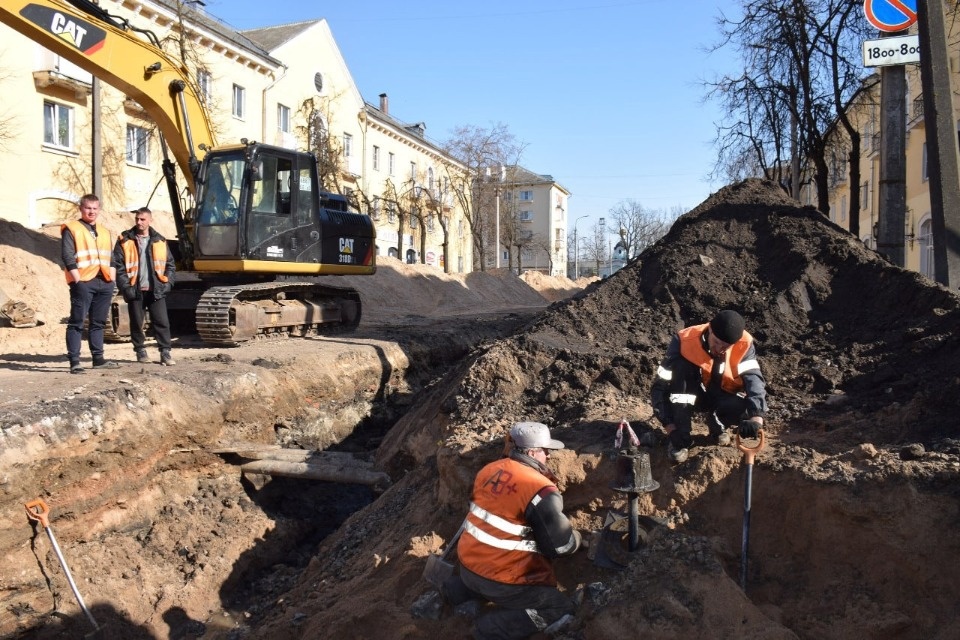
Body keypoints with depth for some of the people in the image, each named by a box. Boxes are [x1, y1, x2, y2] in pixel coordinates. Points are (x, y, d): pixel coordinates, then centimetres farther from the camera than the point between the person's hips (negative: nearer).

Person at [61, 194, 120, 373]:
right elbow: (67, 256, -7)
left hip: (105, 283, 6)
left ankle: (98, 358, 17)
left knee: (98, 323, 11)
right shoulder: (71, 229, 2)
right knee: (77, 322, -4)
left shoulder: (105, 232, 21)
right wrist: (77, 279, -15)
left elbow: (111, 257, 20)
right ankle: (74, 361, -4)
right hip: (83, 283, -6)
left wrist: (112, 277, 7)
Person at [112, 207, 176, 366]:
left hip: (156, 290, 1)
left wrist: (167, 283, 1)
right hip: (135, 290, -1)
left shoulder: (160, 241, 9)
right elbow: (118, 265, -2)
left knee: (162, 322, -4)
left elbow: (170, 264, 13)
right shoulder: (125, 241, 2)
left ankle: (165, 352, 0)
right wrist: (126, 287, -9)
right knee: (136, 323, 7)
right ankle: (140, 350, 20)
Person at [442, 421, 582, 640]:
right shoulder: (540, 489, -19)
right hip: (500, 579, -8)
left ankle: (458, 589, 19)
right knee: (563, 610, -1)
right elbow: (562, 545, -14)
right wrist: (577, 538, 8)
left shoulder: (489, 470, 2)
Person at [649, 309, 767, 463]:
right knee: (681, 366, -32)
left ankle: (718, 424, 4)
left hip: (723, 397, 1)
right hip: (694, 395, -1)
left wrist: (756, 416, -53)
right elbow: (660, 386, -27)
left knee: (748, 408, -33)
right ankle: (681, 438, -25)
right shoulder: (685, 340, -27)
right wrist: (671, 427, -35)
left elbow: (754, 379, -34)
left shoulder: (744, 345, -21)